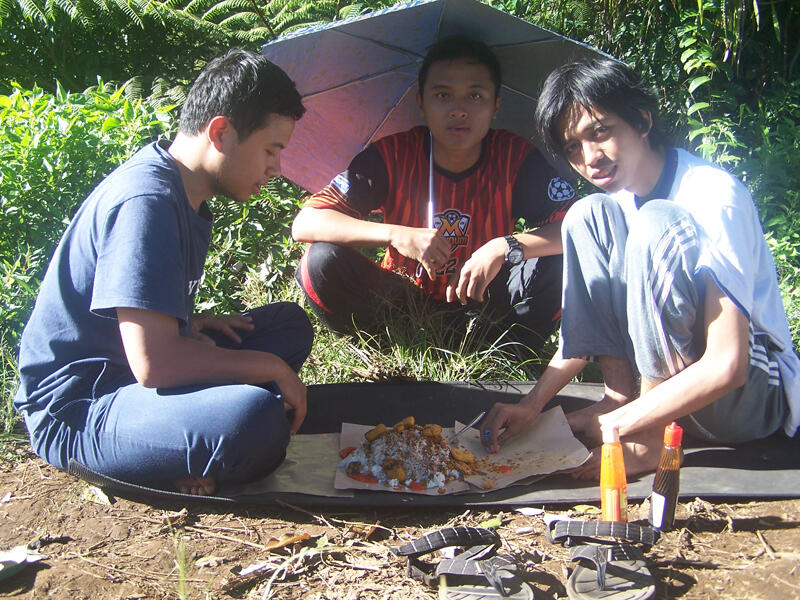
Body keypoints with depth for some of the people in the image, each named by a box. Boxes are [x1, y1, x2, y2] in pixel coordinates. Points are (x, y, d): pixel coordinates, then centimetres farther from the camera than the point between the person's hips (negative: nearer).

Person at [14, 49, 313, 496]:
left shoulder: (185, 197, 10)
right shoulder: (147, 199, -22)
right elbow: (153, 364, -29)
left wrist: (192, 323, 6)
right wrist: (270, 367, -16)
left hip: (125, 375, 11)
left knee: (292, 323, 13)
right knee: (256, 419, -37)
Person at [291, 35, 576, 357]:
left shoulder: (515, 156, -13)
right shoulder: (392, 154, -15)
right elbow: (305, 223, -21)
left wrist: (505, 247, -34)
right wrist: (396, 235, -33)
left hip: (483, 301, 0)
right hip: (404, 300, 0)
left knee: (559, 267, -25)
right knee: (321, 263, -25)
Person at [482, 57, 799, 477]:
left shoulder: (716, 197, -22)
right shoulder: (619, 202, 2)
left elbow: (726, 367, -29)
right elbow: (590, 319, 7)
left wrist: (615, 428, -27)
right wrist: (532, 404, -4)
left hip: (755, 393, -6)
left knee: (657, 222, -30)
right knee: (587, 216, -8)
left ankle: (650, 440, -21)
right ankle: (621, 396, -9)